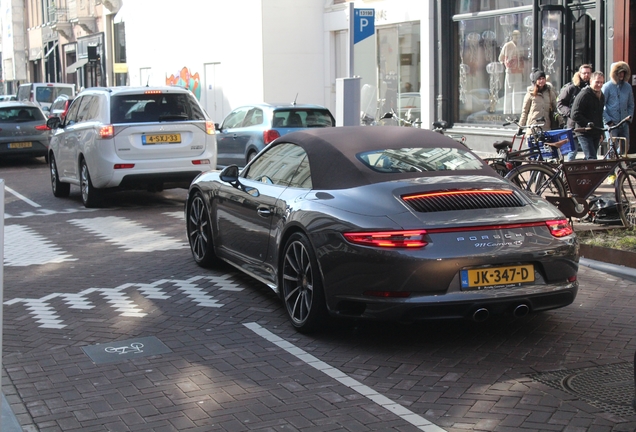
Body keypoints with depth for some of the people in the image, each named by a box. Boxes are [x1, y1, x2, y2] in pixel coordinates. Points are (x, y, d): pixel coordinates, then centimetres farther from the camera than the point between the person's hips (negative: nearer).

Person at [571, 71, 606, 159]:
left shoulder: (601, 96, 15)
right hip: (584, 133, -8)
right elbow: (574, 115, -17)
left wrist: (601, 132, 21)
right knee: (592, 159, -17)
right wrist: (588, 124, -19)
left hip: (596, 134, 8)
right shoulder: (584, 95, -12)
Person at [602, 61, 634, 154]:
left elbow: (631, 105, 19)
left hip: (624, 124, 5)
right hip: (612, 124, -5)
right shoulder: (607, 86, -6)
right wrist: (608, 121, -11)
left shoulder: (628, 87, 10)